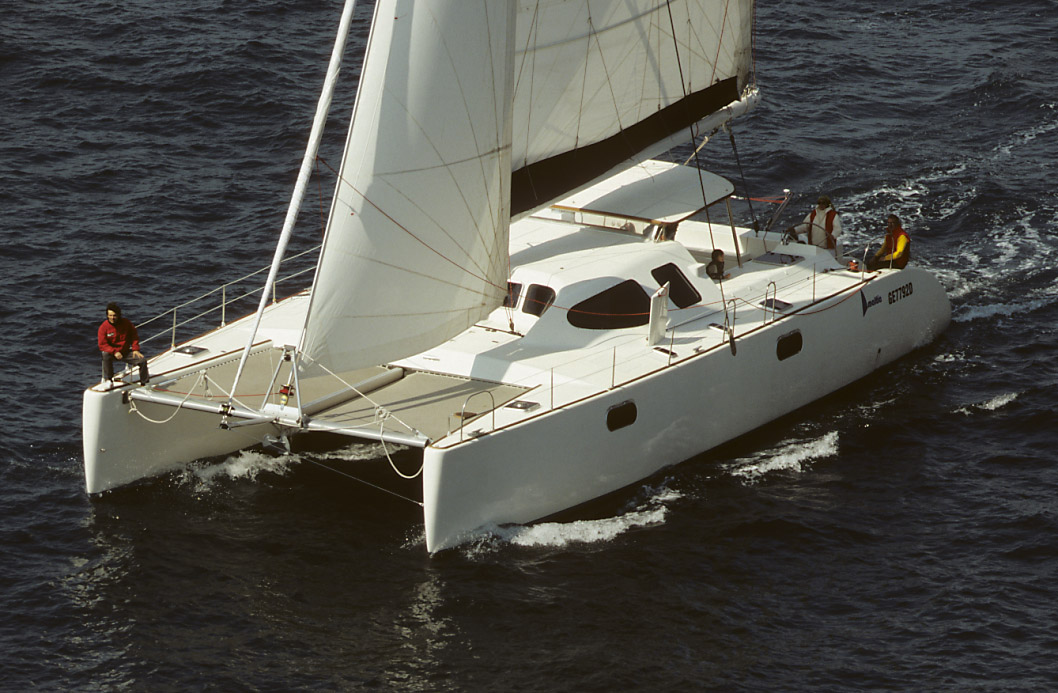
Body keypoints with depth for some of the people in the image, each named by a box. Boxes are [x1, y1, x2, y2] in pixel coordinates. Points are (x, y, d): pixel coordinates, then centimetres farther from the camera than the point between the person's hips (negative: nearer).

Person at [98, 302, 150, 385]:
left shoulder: (126, 323, -4)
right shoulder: (103, 327, -12)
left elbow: (134, 336, 8)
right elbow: (102, 345, -14)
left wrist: (135, 349, -5)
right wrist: (114, 352, -28)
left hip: (126, 353, 3)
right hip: (112, 353, -3)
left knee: (142, 360, -15)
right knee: (106, 355, -37)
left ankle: (144, 384, 4)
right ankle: (108, 380, -22)